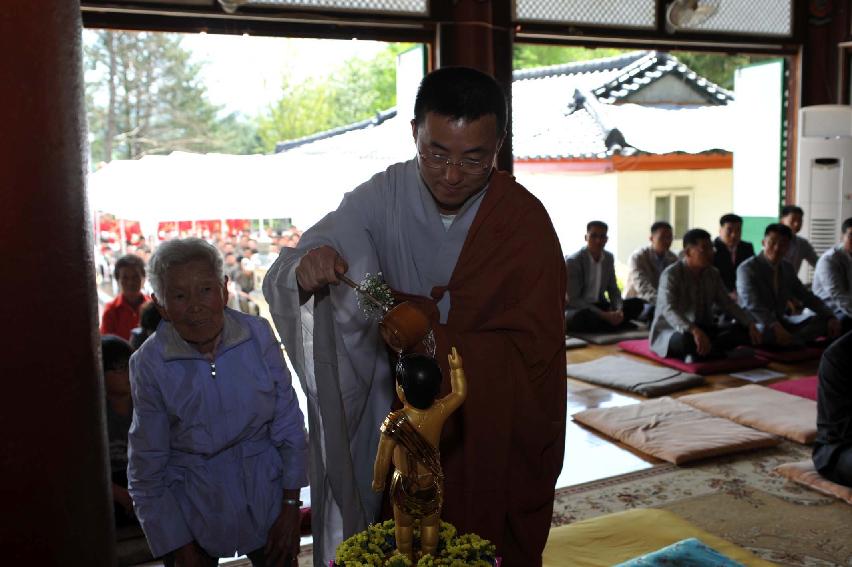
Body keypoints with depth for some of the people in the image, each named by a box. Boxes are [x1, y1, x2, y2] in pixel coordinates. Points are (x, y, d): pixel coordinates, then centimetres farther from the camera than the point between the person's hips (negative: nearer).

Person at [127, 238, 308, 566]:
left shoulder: (258, 335, -13)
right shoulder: (148, 363, -14)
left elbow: (289, 427, -5)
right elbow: (147, 465, -7)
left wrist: (290, 508, -4)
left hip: (266, 499, 1)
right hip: (191, 511, -1)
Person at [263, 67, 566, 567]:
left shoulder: (524, 220, -15)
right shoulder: (388, 193, -10)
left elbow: (530, 348, -17)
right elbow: (287, 274, -14)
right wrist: (308, 268, -39)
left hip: (497, 428, -1)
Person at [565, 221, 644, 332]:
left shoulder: (609, 258, 3)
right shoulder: (573, 261, -17)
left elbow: (613, 290, 9)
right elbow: (573, 300, -21)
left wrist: (618, 311, -13)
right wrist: (604, 315, -26)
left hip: (599, 306, 6)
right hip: (577, 309, -6)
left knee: (637, 303, -5)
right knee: (581, 316, -40)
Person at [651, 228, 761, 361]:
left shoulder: (713, 274, 6)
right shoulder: (671, 274, -16)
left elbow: (727, 304, 8)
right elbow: (669, 310, -31)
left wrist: (750, 324, -10)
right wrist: (694, 330, -47)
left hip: (704, 330, 8)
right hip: (672, 332, -8)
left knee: (744, 330, -13)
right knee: (686, 339, -42)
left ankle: (698, 352, -24)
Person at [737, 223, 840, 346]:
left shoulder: (787, 268, 8)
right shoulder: (747, 268, -15)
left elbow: (806, 296, 13)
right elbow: (752, 304, -29)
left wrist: (830, 317, -3)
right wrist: (775, 326, -44)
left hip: (779, 321, 8)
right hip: (755, 323, -8)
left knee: (821, 320, -8)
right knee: (766, 331, -40)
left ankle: (791, 341, -29)